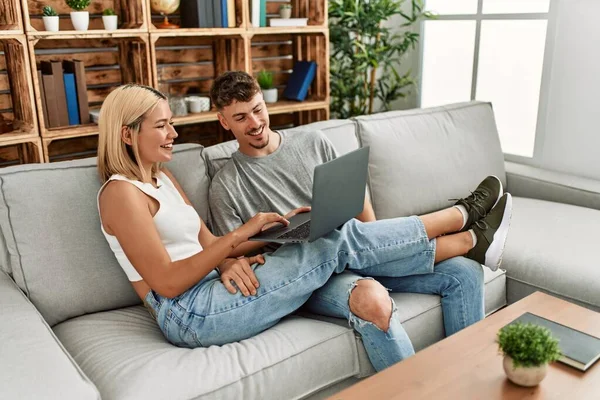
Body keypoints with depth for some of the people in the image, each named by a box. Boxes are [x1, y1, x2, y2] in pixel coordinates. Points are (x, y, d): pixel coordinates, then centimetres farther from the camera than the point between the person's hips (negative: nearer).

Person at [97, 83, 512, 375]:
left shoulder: (162, 178, 18)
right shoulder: (121, 192, -9)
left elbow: (209, 243, 12)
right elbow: (167, 283, -16)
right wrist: (240, 235, -19)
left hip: (211, 292, 8)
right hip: (189, 315, -8)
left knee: (341, 243, -8)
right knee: (343, 242, -13)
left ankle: (467, 238, 4)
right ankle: (461, 216, 3)